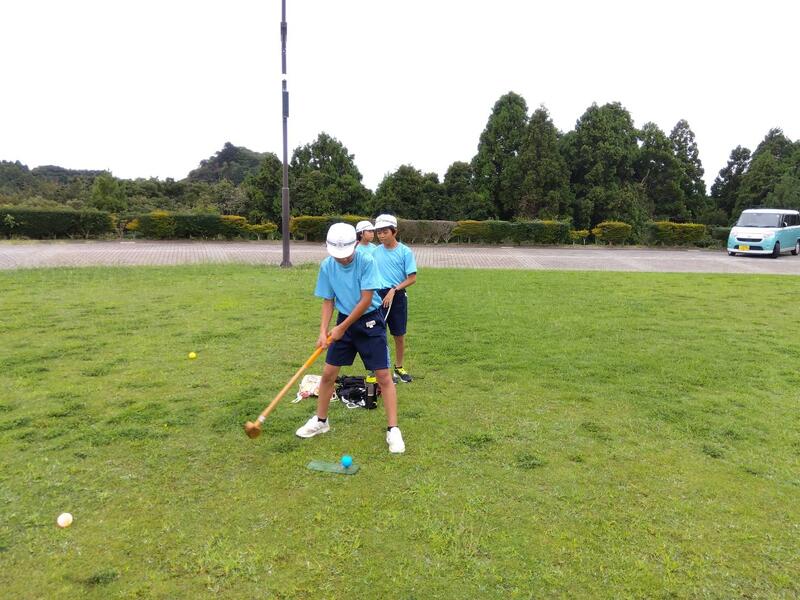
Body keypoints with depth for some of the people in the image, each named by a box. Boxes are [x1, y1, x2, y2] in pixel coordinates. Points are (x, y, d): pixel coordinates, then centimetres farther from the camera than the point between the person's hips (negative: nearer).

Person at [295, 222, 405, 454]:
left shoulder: (367, 262, -20)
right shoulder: (327, 266, -6)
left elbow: (366, 300, -19)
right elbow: (328, 301, 2)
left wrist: (342, 328, -15)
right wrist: (323, 330, -12)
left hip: (370, 321, -4)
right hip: (344, 320, 4)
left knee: (384, 376, -6)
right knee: (328, 373, 6)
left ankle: (393, 430, 3)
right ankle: (320, 420, 27)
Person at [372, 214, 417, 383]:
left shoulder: (405, 252, -6)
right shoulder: (376, 252, 5)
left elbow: (412, 278, -8)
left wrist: (394, 290, -15)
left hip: (397, 296, -2)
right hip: (377, 296, 2)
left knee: (399, 336, 9)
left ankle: (399, 368, 27)